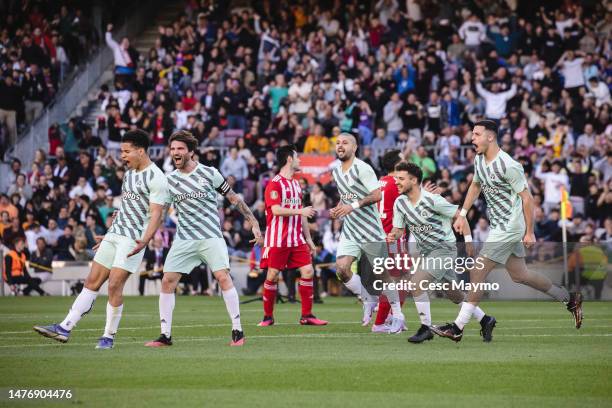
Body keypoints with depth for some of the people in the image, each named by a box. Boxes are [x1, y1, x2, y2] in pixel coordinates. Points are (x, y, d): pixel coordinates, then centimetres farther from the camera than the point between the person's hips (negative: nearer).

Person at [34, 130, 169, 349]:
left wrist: (144, 241, -30)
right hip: (114, 234, 8)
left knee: (115, 285, -13)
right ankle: (65, 328, 0)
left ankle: (109, 336, 0)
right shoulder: (129, 173, 17)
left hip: (133, 239, -8)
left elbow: (156, 214, -17)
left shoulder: (156, 178, -10)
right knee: (92, 281, 3)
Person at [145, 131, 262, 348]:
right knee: (168, 281, -6)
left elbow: (233, 198, 7)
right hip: (184, 239, 3)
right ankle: (165, 335, 2)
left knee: (223, 277, -16)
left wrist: (253, 222, 5)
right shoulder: (169, 180, 6)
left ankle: (237, 331, -8)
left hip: (211, 236, -3)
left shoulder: (210, 173, -1)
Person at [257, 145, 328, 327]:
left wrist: (308, 239, 20)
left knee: (307, 271, -4)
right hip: (277, 240, -7)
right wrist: (300, 211, -22)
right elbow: (276, 210, -20)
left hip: (296, 240, 7)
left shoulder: (296, 184, 17)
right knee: (272, 275, -2)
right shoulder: (275, 183, -8)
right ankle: (268, 316, 10)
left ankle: (307, 315, 1)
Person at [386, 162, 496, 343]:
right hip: (426, 252, 7)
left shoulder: (432, 200, -21)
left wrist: (468, 240, -11)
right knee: (453, 293, 15)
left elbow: (459, 215, -12)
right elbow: (398, 228, 5)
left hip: (444, 248, -7)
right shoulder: (400, 202, -2)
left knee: (416, 283, -21)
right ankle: (485, 320, 30)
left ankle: (426, 329, -10)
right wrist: (393, 235, -19)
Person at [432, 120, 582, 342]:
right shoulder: (479, 159, 5)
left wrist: (529, 232, -14)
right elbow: (476, 185, 23)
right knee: (519, 275, 16)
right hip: (499, 225, 9)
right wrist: (462, 215, 16)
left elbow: (527, 198, -17)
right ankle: (569, 299, 29)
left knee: (477, 273, -10)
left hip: (509, 227, -9)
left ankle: (458, 327, -7)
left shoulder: (508, 166, -21)